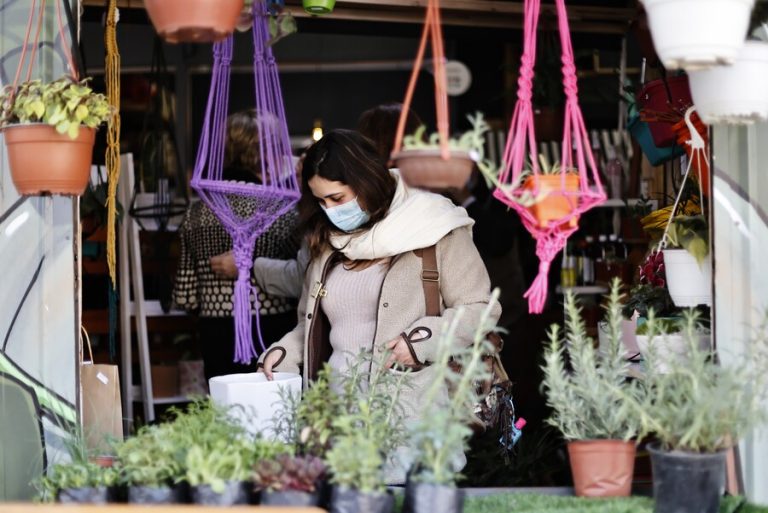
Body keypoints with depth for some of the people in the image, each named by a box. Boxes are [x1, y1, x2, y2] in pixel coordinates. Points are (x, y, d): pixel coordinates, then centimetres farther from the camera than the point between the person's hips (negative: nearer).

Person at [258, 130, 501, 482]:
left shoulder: (433, 231, -3)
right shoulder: (327, 243, 16)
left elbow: (479, 308, -2)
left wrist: (424, 340, -15)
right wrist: (285, 352, 8)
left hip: (411, 411, -5)